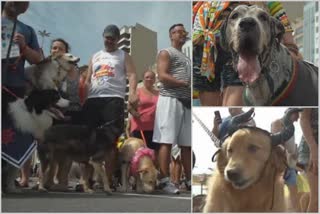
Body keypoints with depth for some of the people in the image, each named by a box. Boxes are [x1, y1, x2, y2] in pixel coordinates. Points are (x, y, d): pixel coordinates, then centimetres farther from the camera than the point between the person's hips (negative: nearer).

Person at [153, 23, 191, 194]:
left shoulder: (186, 58, 28)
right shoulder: (166, 53, 4)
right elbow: (162, 76, -10)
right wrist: (186, 84, -15)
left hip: (186, 102, 8)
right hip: (170, 99, -8)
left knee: (187, 143, 4)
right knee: (166, 141, -12)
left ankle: (190, 180, 6)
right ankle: (164, 180, -15)